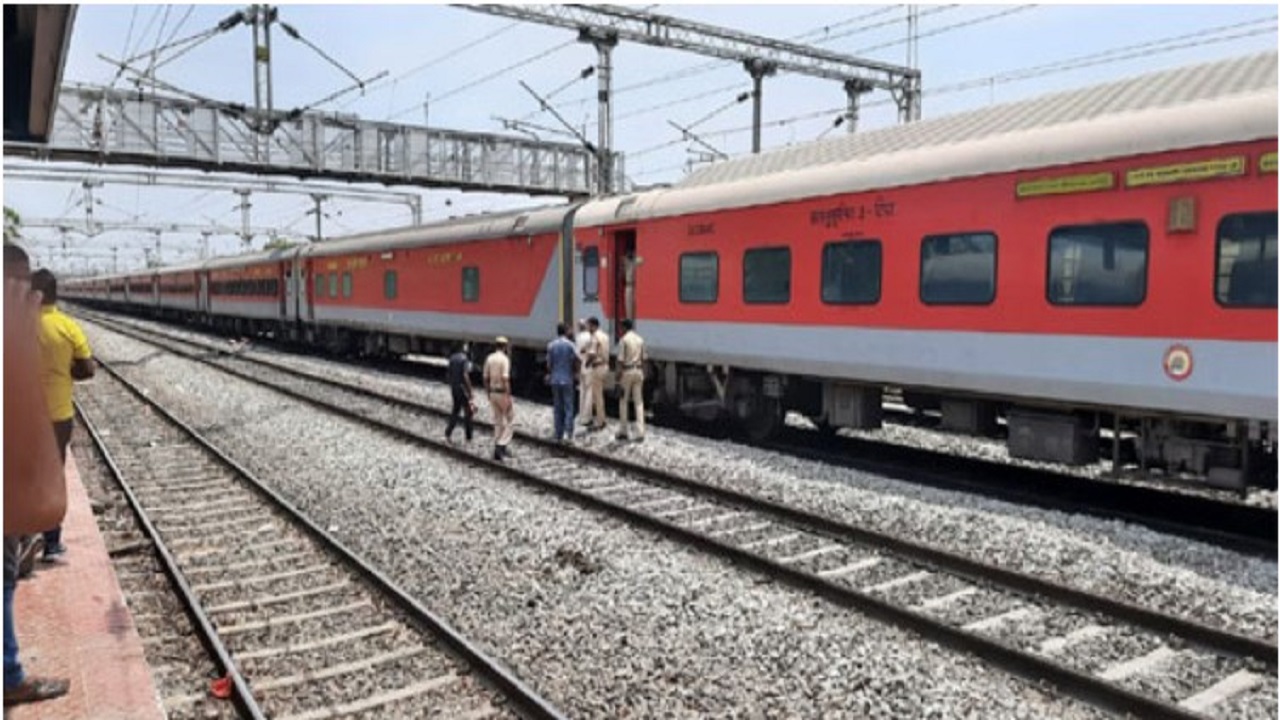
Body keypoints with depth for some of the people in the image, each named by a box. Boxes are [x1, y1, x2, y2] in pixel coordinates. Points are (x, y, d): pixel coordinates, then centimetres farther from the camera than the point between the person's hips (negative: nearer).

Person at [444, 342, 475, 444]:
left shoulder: (452, 358, 6)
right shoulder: (464, 359, -17)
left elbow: (449, 373, 11)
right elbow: (465, 376, -22)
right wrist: (470, 392, -18)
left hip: (454, 388, 7)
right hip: (463, 388, -7)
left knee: (455, 410, 18)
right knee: (468, 412, 3)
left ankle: (448, 433, 12)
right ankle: (468, 438, 7)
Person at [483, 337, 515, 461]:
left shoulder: (489, 358, 8)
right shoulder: (504, 359, -13)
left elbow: (486, 378, 11)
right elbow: (505, 379, -21)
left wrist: (488, 394, 20)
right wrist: (508, 397, -19)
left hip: (493, 393, 7)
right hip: (503, 393, -7)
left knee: (498, 421, 12)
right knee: (510, 420, 5)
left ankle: (497, 452, 14)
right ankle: (502, 445, -6)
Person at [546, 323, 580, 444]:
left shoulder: (551, 345, 1)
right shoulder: (571, 345, -8)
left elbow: (549, 364, 4)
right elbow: (577, 362, -8)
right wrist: (575, 371, 12)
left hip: (555, 380, 3)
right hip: (567, 379, -3)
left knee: (558, 408, 10)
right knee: (568, 407, 0)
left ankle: (559, 434, 12)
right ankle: (568, 433, -9)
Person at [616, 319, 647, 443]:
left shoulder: (623, 340, -11)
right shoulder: (640, 339, 6)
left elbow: (620, 360, -13)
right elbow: (643, 358, 9)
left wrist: (618, 377, -9)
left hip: (627, 371, -5)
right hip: (638, 371, 5)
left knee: (623, 402, 8)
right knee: (639, 402, 5)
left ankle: (623, 431, 13)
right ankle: (640, 433, 3)